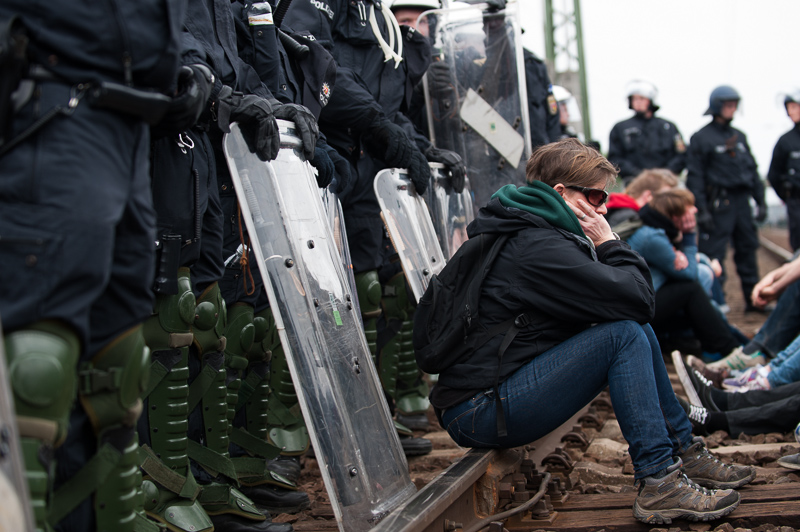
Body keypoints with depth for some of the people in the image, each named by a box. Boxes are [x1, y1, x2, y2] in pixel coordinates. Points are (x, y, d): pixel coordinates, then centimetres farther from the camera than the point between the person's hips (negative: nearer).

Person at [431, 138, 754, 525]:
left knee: (636, 328, 8)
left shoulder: (533, 235, 15)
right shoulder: (537, 247, -18)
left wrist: (601, 246, 1)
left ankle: (684, 451, 14)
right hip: (477, 415, -10)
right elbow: (639, 300, -20)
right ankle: (658, 485, -17)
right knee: (625, 334, -19)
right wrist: (608, 243, -7)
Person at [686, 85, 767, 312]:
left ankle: (754, 298, 18)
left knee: (747, 249, 10)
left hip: (742, 201, 6)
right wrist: (701, 210, -15)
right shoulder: (701, 138, -4)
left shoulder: (739, 136, 16)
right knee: (713, 254, -7)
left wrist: (760, 201, 13)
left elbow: (752, 171, 19)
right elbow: (694, 177, -8)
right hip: (718, 205, -6)